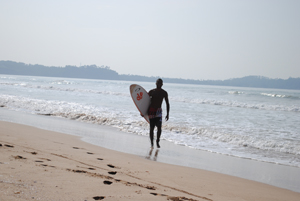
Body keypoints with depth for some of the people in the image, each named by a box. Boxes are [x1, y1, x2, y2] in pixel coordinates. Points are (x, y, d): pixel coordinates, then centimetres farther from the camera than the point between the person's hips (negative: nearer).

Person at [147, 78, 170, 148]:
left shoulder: (164, 93, 2)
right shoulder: (151, 92, 0)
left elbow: (167, 104, 8)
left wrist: (167, 114, 2)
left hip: (158, 111, 1)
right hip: (151, 110, 0)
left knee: (159, 127, -12)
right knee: (151, 128, 0)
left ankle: (157, 141, 8)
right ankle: (152, 143, 12)